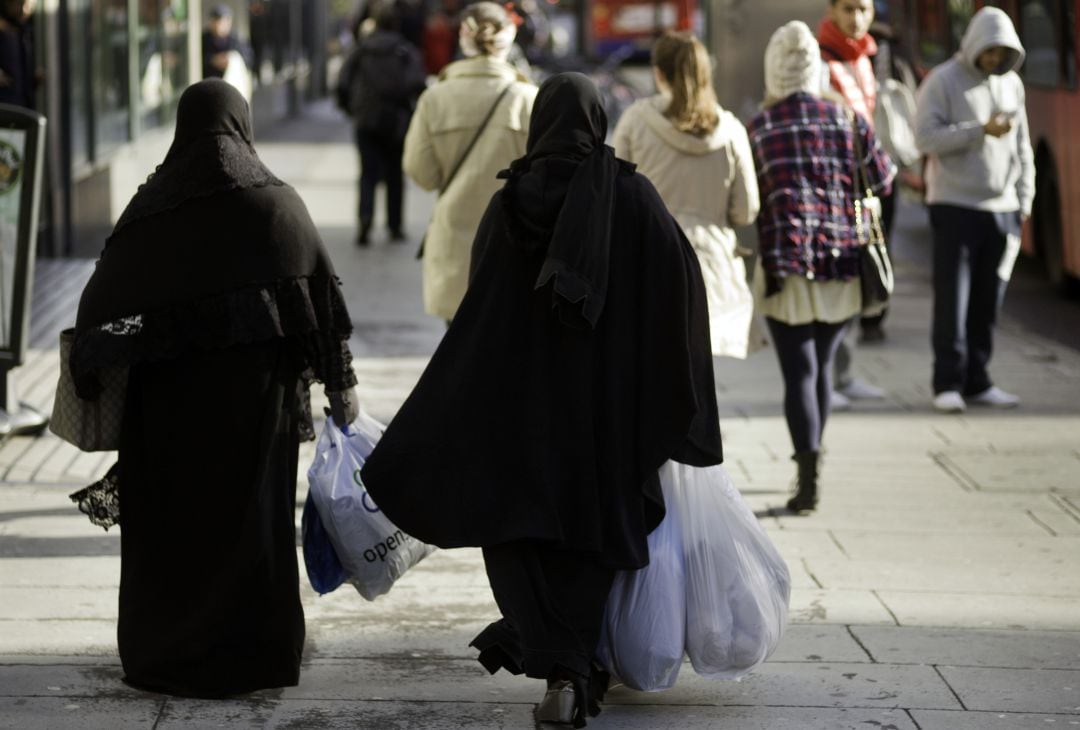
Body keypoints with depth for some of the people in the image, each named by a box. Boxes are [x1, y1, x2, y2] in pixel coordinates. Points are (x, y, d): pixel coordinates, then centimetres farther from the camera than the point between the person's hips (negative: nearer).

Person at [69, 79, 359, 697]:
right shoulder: (275, 201, -2)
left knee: (172, 513, 11)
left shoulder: (151, 205, -1)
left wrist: (90, 370, 3)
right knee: (252, 510, 9)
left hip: (171, 390, 1)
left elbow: (105, 293, -6)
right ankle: (253, 656, 12)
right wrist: (341, 381, 1)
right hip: (259, 383, 0)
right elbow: (322, 293, -4)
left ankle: (166, 652, 17)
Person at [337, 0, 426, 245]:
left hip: (365, 120, 1)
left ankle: (365, 215, -23)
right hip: (396, 120, -1)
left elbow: (343, 83, -3)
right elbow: (417, 82, -16)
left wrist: (349, 107, 11)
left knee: (368, 173, 2)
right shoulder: (405, 50, -4)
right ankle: (395, 226, 17)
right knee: (394, 174, 12)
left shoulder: (361, 48, 1)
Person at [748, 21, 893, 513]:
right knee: (821, 365, 18)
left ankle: (808, 476, -15)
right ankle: (808, 464, 31)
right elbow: (882, 180, 8)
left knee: (798, 372, -3)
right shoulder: (848, 119, 3)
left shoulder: (758, 128, -2)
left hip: (786, 262, -3)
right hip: (843, 260, 3)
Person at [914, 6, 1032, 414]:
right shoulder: (942, 81, -4)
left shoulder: (1012, 84, 13)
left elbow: (1022, 146, 18)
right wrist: (980, 130, -21)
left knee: (987, 302, 5)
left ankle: (976, 381, 11)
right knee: (952, 299, -6)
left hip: (1002, 209, 5)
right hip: (956, 206, -5)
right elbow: (926, 137, -13)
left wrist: (1025, 197, 12)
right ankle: (948, 384, -3)